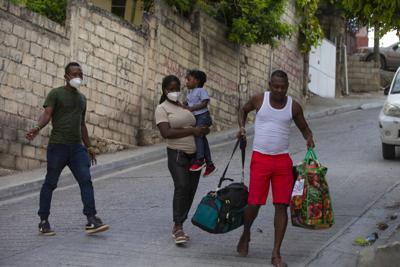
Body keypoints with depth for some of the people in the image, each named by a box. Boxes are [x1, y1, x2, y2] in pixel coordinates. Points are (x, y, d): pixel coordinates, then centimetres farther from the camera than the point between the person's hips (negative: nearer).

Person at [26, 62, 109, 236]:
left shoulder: (82, 98, 20)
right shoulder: (56, 93, 1)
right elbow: (47, 114, -12)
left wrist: (88, 146, 24)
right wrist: (37, 128, -32)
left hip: (77, 147, 5)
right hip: (58, 145, -5)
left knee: (86, 181, -8)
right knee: (50, 183, 0)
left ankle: (91, 221, -12)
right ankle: (43, 222, 10)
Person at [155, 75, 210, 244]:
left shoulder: (186, 106, 15)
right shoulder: (162, 109, -2)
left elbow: (196, 125, 28)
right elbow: (166, 133, -16)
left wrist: (203, 130, 5)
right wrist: (192, 131, -19)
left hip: (195, 154, 6)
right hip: (178, 154, -6)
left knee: (191, 190, 5)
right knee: (181, 187, -22)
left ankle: (177, 227, 15)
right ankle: (178, 227, -18)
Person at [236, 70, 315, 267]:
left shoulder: (294, 106, 1)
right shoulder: (259, 100, -1)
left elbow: (304, 127, 13)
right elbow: (243, 110, 19)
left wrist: (309, 138, -9)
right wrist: (242, 127, 1)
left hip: (282, 160, 1)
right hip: (260, 158, -1)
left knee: (281, 206, -2)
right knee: (254, 203, -1)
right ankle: (245, 235, 31)